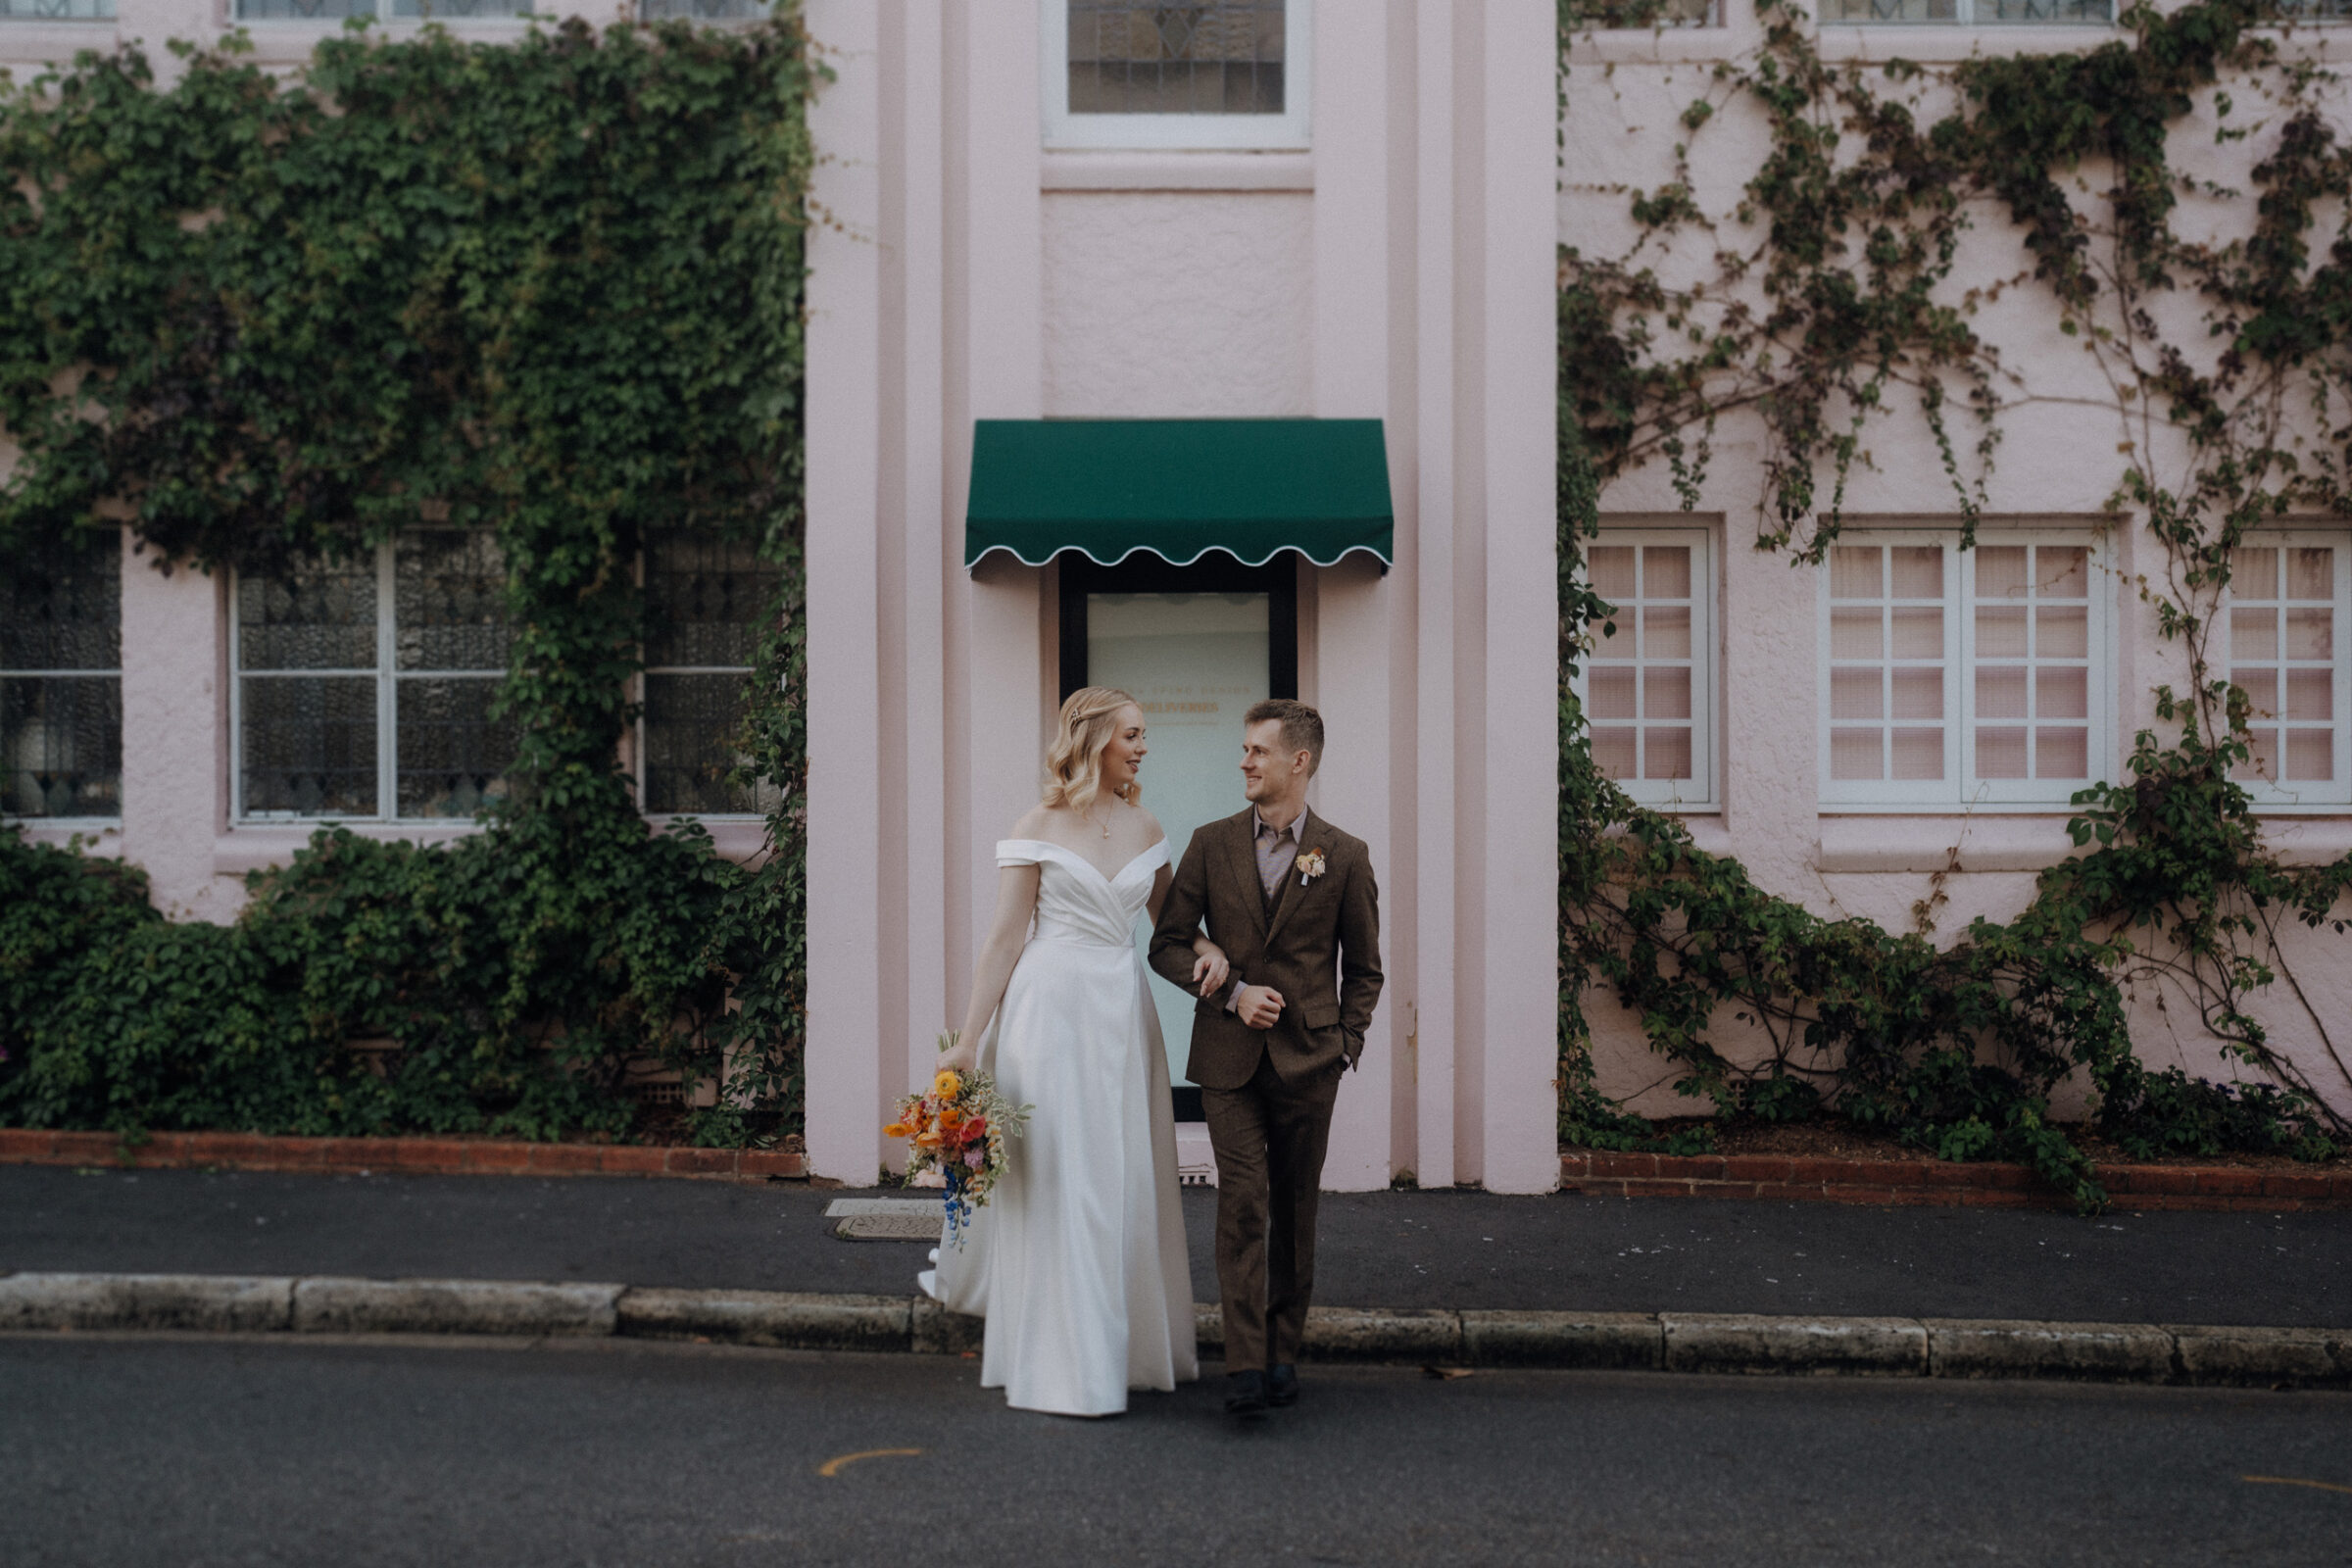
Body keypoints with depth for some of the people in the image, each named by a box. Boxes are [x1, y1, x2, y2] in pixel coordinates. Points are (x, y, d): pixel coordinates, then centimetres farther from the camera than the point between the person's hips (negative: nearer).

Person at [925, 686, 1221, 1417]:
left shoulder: (1144, 827, 11)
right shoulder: (1038, 830, -2)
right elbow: (1005, 939, -4)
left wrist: (1207, 948, -3)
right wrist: (968, 1041, -7)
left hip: (1123, 1014, 5)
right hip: (1051, 1008, -5)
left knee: (1127, 1178, 8)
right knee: (1056, 1178, -3)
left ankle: (1130, 1344, 22)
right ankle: (1067, 1365, 5)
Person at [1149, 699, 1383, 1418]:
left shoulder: (1344, 857, 2)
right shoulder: (1211, 845, 4)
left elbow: (1363, 967, 11)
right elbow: (1168, 944, 7)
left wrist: (1347, 1044, 1)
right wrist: (1230, 991, -7)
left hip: (1306, 1060, 0)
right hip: (1228, 1058, 0)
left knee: (1294, 1207, 9)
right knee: (1243, 1201, -9)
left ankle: (1283, 1350, 22)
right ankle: (1244, 1366, -9)